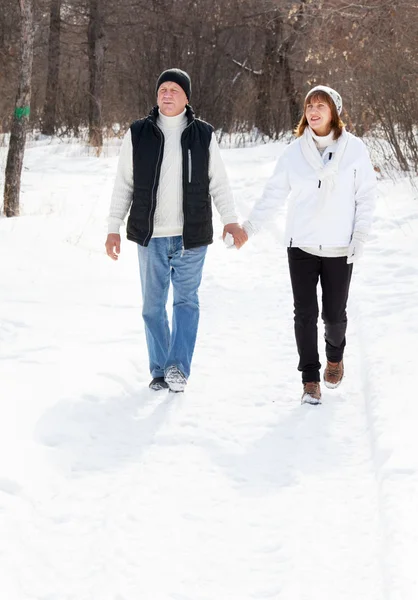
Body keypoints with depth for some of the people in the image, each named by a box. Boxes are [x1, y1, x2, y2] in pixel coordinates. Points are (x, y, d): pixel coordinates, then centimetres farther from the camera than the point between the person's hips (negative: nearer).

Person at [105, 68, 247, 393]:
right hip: (150, 235, 1)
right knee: (153, 305, 5)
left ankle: (178, 366, -11)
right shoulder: (138, 134, 2)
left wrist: (231, 219, -9)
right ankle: (160, 370, 13)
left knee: (187, 300, -7)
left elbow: (218, 183, 5)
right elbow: (123, 184, 6)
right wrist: (114, 228, 2)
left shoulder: (203, 135, 2)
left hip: (191, 236, -1)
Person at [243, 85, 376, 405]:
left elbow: (366, 196, 0)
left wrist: (360, 235, -8)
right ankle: (310, 378, 10)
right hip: (301, 246, 1)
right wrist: (251, 225, -11)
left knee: (334, 314, 5)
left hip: (339, 248, -1)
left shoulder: (354, 149, -3)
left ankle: (335, 355, 37)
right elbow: (274, 193, 1)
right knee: (305, 314, -2)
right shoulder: (295, 151, 0)